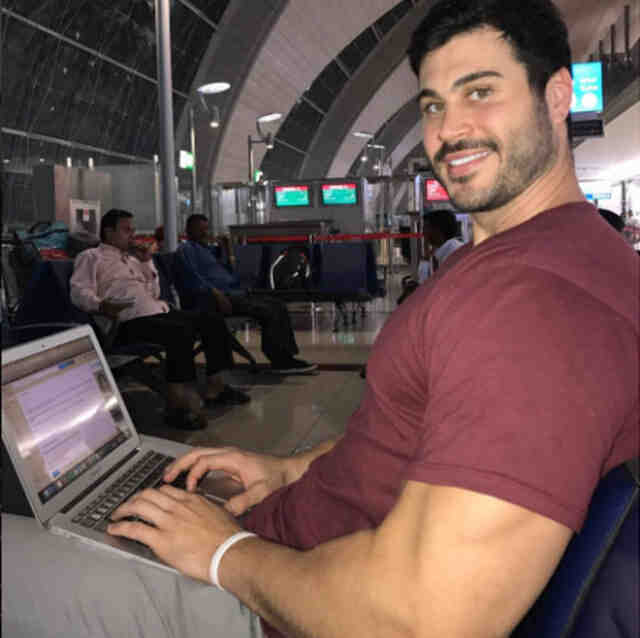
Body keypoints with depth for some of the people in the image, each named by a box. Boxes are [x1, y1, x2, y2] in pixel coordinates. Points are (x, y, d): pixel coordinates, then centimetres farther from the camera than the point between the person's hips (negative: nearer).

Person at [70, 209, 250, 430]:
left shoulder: (132, 258, 29)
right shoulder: (91, 257, 9)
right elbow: (79, 291, -7)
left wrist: (147, 262, 15)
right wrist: (102, 305, -26)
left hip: (159, 311, 8)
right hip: (132, 320, -8)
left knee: (213, 320, -3)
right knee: (181, 331, -34)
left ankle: (214, 388, 3)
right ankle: (176, 405, -30)